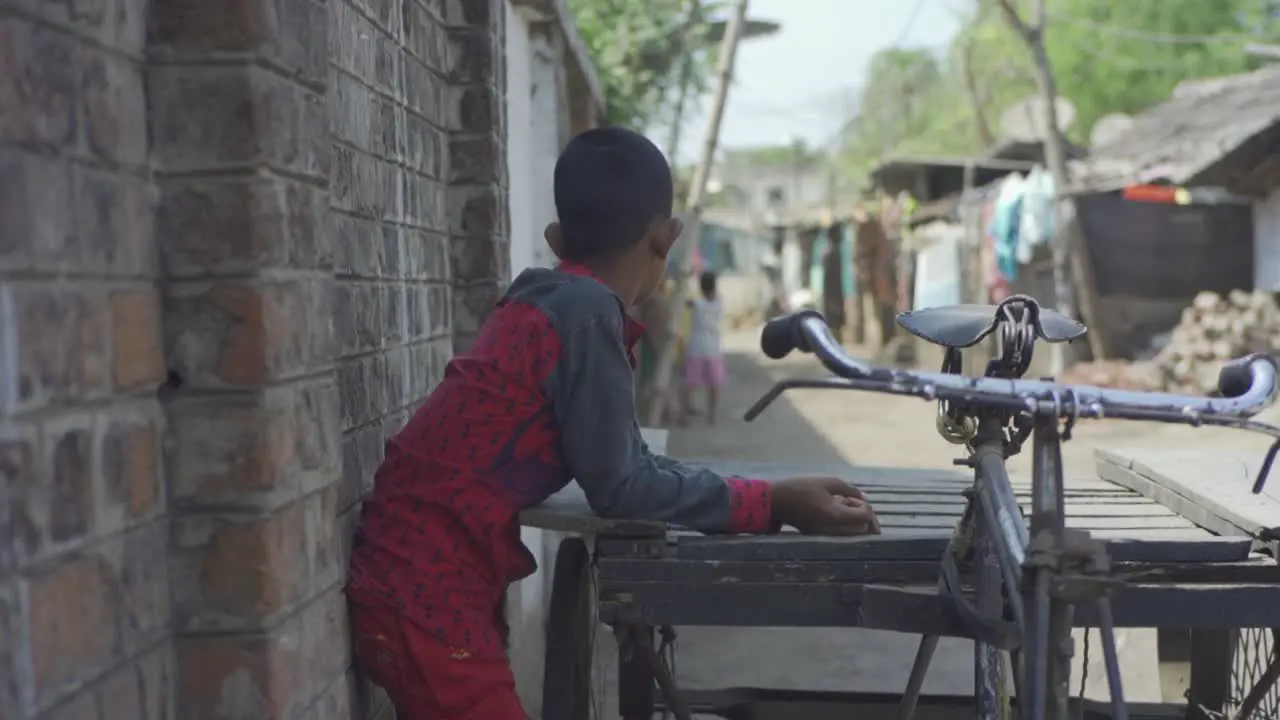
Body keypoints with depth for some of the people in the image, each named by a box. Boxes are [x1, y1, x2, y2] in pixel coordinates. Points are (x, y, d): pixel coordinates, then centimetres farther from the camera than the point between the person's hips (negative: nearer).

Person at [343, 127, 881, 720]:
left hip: (428, 578, 10)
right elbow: (619, 486, -16)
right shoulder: (586, 310, -17)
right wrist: (775, 504, -13)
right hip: (425, 591, -10)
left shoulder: (553, 299, 10)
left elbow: (623, 460, 14)